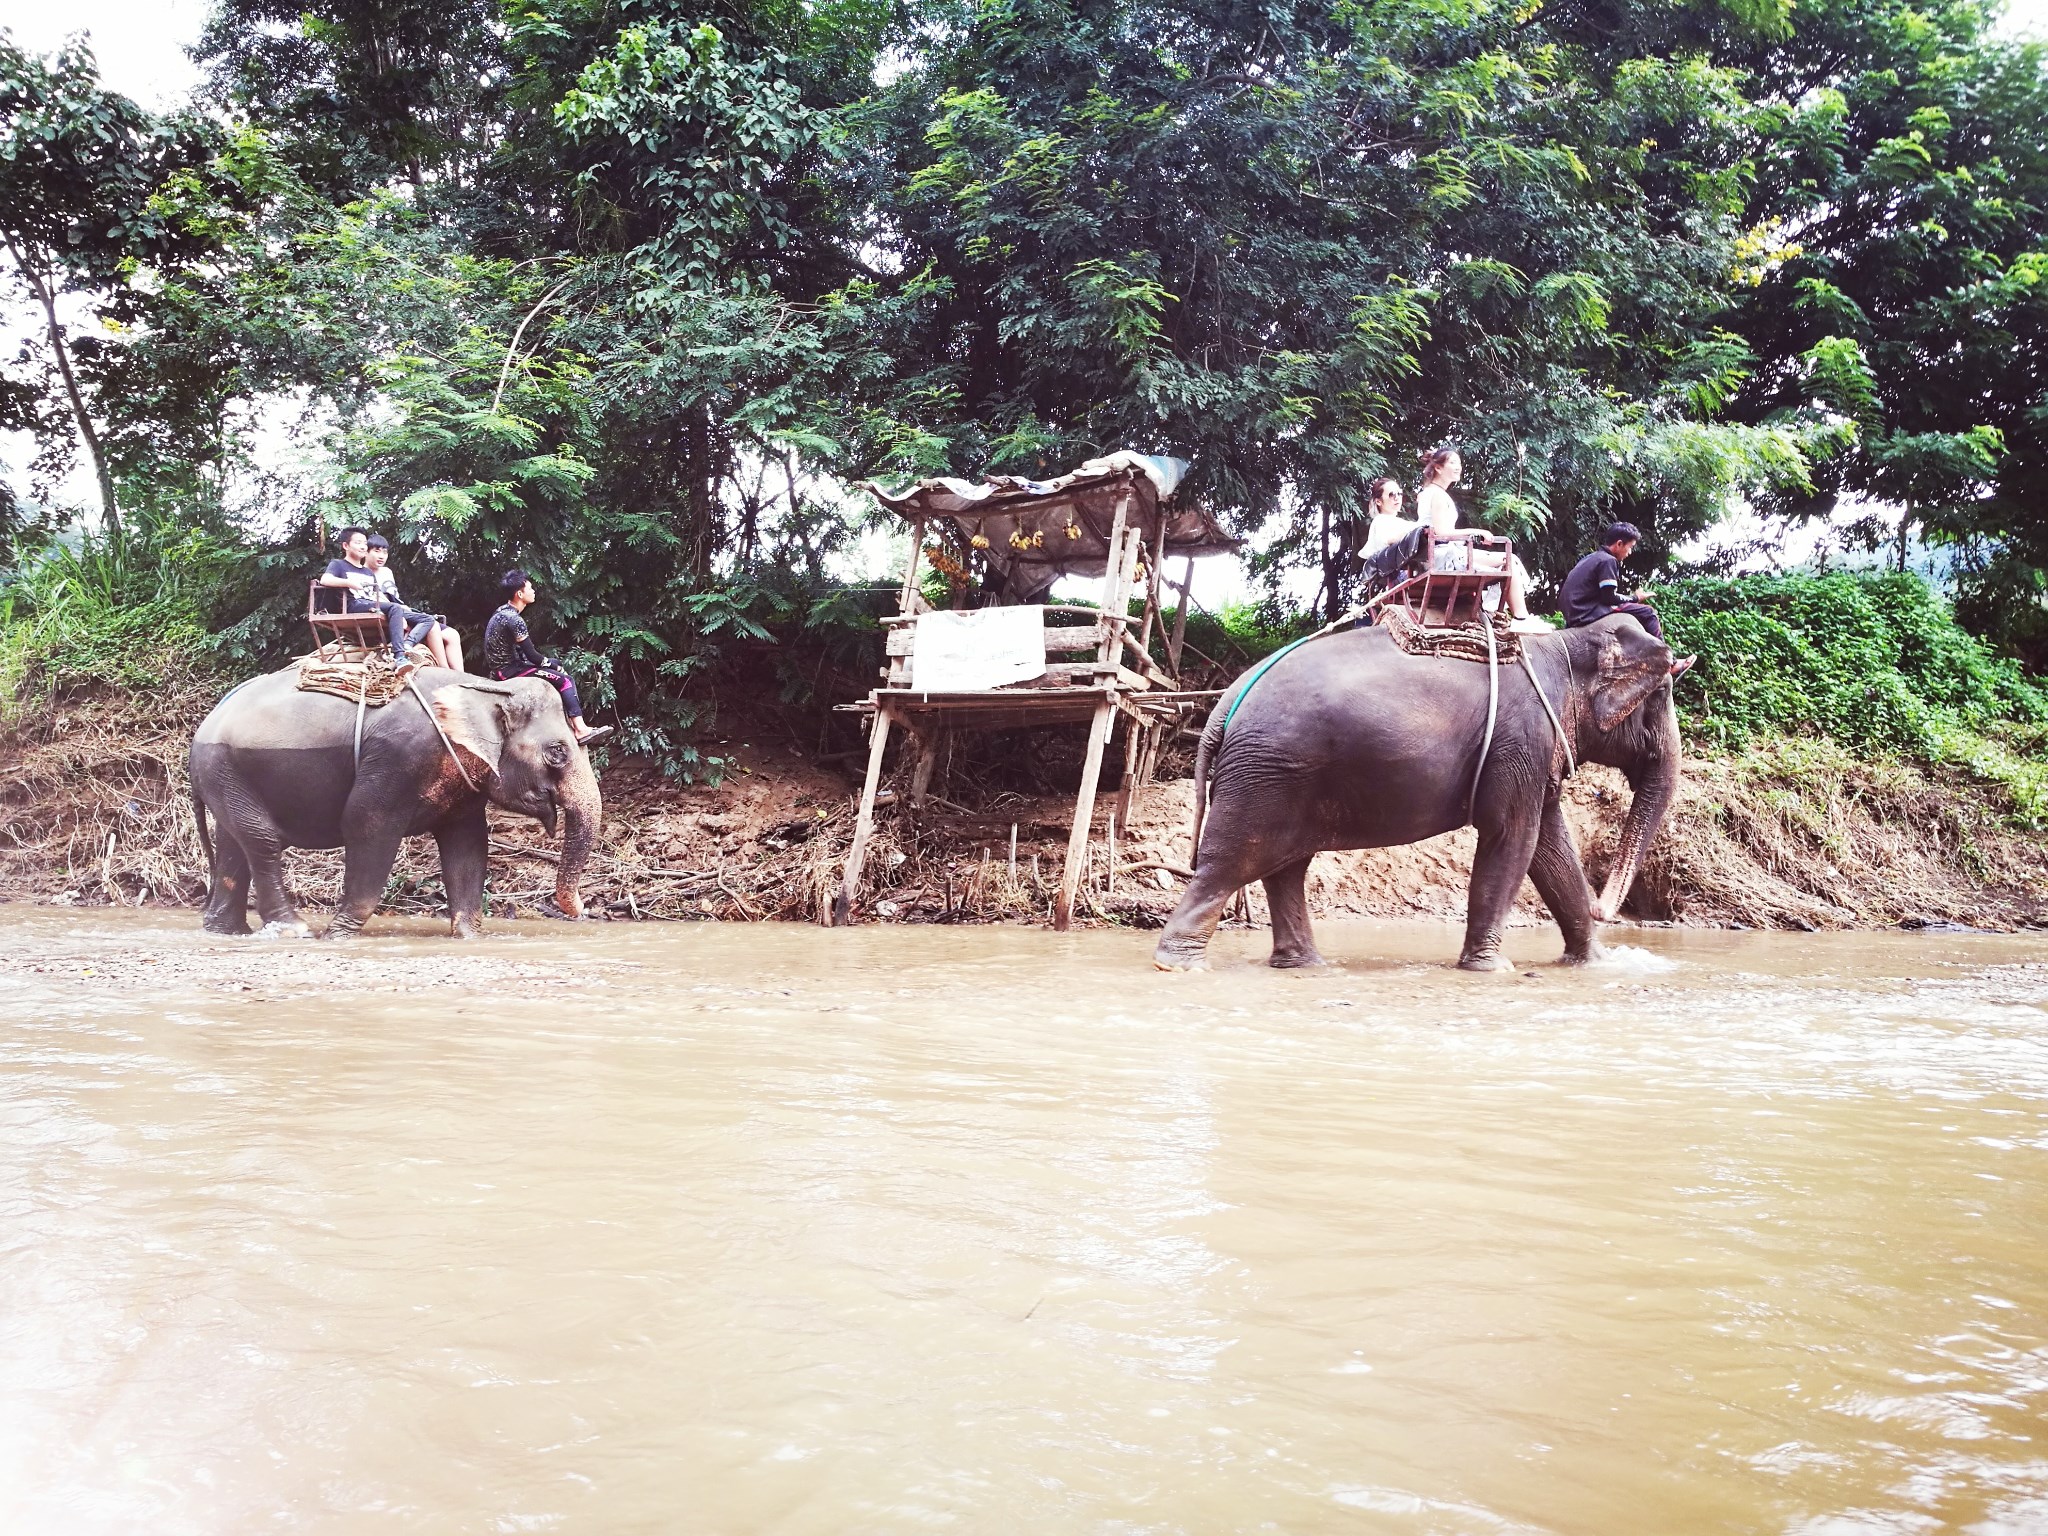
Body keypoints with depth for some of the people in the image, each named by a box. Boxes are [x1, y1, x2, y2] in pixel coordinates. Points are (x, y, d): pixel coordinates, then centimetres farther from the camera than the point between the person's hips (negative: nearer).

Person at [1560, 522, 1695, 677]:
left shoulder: (1592, 558, 19)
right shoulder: (1608, 560, -10)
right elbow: (1609, 597, -15)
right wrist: (1635, 598, 1)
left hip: (1575, 615, 10)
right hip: (1588, 615, -10)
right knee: (1647, 613, -7)